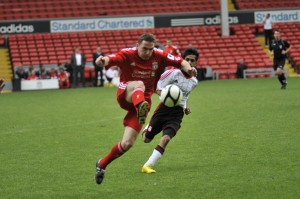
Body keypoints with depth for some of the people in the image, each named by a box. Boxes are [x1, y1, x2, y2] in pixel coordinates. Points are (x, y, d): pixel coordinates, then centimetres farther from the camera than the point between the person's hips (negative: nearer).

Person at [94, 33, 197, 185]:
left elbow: (180, 61, 4)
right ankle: (141, 108, -74)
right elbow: (111, 59, -30)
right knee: (139, 84, -39)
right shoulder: (127, 54, -12)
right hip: (125, 96, -3)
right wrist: (103, 60, -55)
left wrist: (188, 68, -20)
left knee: (127, 144, -5)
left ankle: (102, 165, 18)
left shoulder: (158, 56, -3)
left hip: (143, 100, 3)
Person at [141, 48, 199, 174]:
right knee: (146, 139, 6)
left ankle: (148, 166, -22)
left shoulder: (194, 82, 12)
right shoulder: (174, 73, -7)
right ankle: (148, 127, 44)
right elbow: (156, 86, -7)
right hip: (165, 107, -2)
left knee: (166, 138, -24)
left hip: (177, 113, 2)